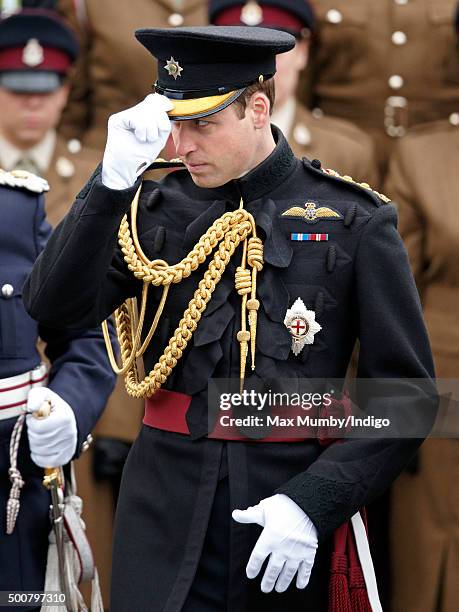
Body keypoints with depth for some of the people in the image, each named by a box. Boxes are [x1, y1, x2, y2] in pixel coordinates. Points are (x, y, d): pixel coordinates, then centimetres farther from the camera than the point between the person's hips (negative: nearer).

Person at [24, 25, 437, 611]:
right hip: (165, 498, 2)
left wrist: (313, 502, -15)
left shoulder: (353, 221, -3)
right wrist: (114, 176, -17)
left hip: (290, 495, -1)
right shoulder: (156, 208, 5)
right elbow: (54, 306, -8)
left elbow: (408, 391, -4)